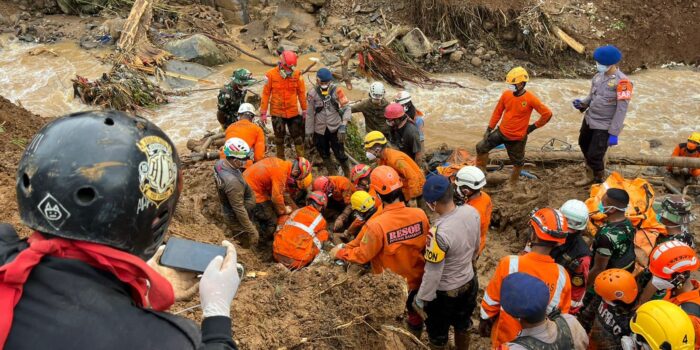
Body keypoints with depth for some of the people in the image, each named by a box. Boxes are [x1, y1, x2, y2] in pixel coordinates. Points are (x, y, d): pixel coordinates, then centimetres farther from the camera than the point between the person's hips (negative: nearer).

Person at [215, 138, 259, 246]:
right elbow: (239, 210, -32)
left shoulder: (219, 163, -14)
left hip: (226, 208, 8)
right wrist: (252, 231, -23)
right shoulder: (232, 181, -40)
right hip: (236, 218, -8)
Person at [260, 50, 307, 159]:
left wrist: (304, 110, 4)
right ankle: (280, 161, 26)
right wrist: (263, 112, -6)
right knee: (279, 138, 12)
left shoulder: (297, 74, -6)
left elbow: (301, 93, 1)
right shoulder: (271, 75, -10)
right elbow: (266, 94, -6)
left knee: (298, 137, 5)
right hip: (277, 113, -1)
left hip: (293, 112, 1)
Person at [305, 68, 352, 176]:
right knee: (325, 156, 14)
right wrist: (309, 133, 4)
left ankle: (348, 175, 23)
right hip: (320, 131, 2)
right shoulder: (312, 94, -6)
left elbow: (346, 108, -10)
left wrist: (343, 126, -21)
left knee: (340, 154, 0)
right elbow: (309, 115, 2)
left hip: (335, 129, -2)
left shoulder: (337, 91, -11)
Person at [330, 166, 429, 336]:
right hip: (418, 276, 4)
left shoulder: (377, 225, -31)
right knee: (416, 310, 28)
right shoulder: (420, 214, -18)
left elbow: (363, 255, -15)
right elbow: (426, 245, -2)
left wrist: (340, 252, 3)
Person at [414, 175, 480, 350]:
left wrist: (421, 299, -12)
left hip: (445, 292, -6)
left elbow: (433, 274, -28)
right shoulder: (472, 212, -16)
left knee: (438, 335, 22)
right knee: (463, 325, 32)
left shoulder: (439, 232, -38)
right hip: (469, 282, 7)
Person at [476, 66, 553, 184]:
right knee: (481, 147, 0)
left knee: (517, 162, 12)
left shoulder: (530, 99, -19)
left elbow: (547, 114, -13)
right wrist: (489, 129, 3)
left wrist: (534, 126, -8)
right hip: (501, 132, 4)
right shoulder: (506, 94, -7)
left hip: (517, 138, -4)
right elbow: (497, 112, 5)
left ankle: (513, 184, 35)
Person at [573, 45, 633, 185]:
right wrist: (582, 104, -7)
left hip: (604, 126, -8)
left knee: (594, 156, -6)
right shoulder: (598, 76, 2)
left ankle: (600, 182, 21)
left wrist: (614, 133, -21)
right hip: (589, 120, 8)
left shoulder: (622, 81, -19)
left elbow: (621, 110, -19)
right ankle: (590, 175, 46)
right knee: (584, 146, 23)